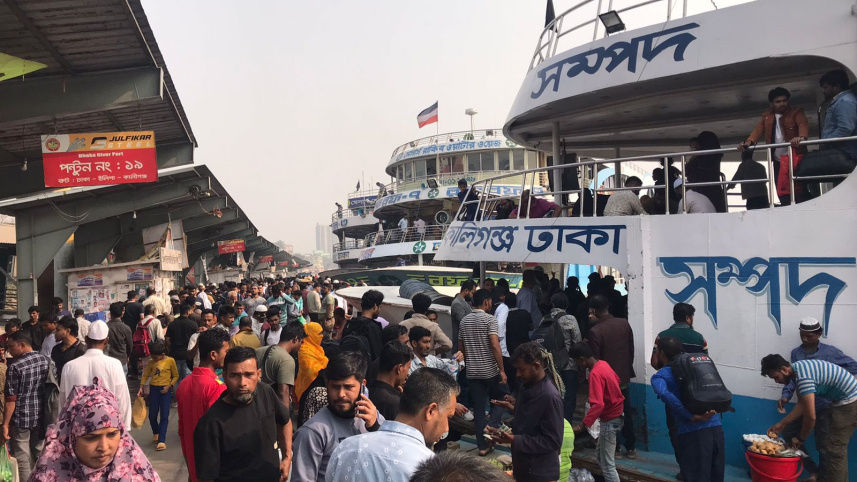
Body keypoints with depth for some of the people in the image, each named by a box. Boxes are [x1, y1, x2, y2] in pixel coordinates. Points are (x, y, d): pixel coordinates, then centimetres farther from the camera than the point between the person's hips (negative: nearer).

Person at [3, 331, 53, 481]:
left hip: (21, 418, -5)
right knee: (40, 454, 19)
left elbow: (11, 399, -16)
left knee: (23, 459, 8)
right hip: (42, 416, 5)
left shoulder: (15, 367, -17)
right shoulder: (47, 360, -1)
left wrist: (5, 424, -9)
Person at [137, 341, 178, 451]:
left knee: (164, 416, -5)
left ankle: (161, 441, -4)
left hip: (165, 390, -3)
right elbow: (145, 375, 8)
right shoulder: (151, 362, 3)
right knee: (152, 415, 9)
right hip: (153, 389, 3)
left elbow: (176, 376, -1)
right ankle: (155, 433, 36)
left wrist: (168, 386, -11)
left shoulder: (170, 361, -6)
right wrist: (141, 388, -3)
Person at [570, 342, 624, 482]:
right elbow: (616, 380, 21)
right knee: (602, 457, 22)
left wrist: (583, 425, -35)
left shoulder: (595, 374, -25)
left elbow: (598, 405, -34)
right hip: (616, 415, 10)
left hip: (609, 420, -10)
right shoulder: (603, 364, 2)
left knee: (607, 465, -4)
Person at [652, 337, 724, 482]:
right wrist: (712, 409, 2)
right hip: (716, 429, 6)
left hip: (692, 435, -6)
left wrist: (691, 417, -16)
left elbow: (664, 394, -20)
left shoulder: (659, 376, 1)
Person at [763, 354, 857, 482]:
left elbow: (811, 417, -25)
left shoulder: (803, 377, -28)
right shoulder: (797, 369, 2)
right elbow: (802, 405, 11)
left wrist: (800, 438, -10)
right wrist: (782, 424, 10)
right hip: (841, 400, 10)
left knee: (835, 449, -8)